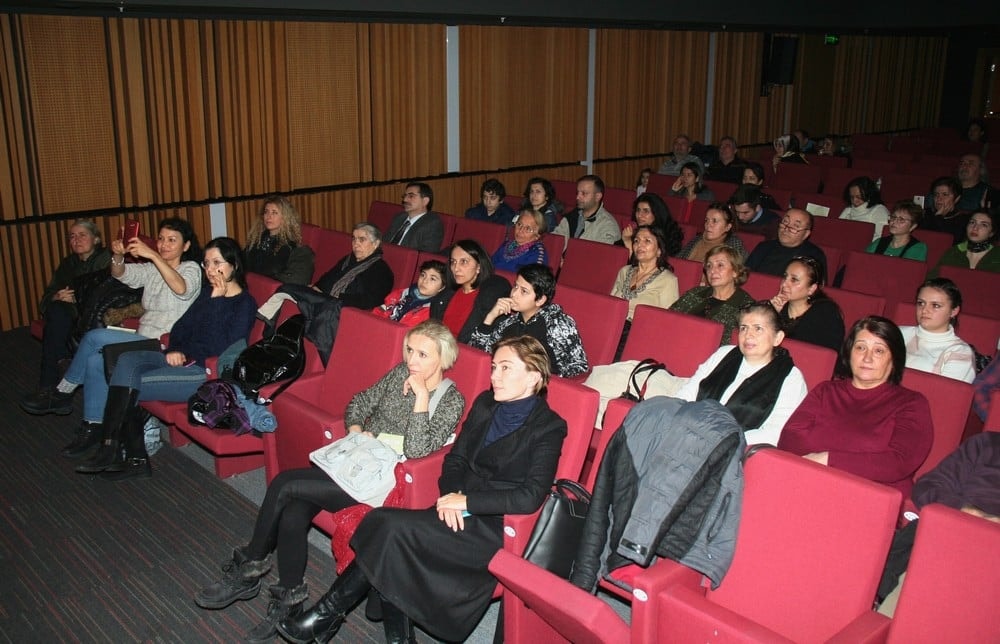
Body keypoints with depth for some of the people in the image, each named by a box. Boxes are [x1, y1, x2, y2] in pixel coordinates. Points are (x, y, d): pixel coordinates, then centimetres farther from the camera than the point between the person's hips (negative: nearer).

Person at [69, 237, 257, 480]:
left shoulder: (245, 303, -7)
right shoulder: (208, 292, 17)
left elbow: (220, 348, -19)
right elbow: (182, 325, 20)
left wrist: (216, 301, -18)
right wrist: (174, 349, -1)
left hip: (207, 372, -8)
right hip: (182, 359, 8)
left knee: (128, 385, -18)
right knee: (127, 360, -18)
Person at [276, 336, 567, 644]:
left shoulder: (549, 427, -9)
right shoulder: (486, 404, 12)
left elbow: (530, 498, -19)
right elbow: (455, 458, 12)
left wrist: (466, 501, -18)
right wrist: (452, 495, -9)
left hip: (496, 529, -6)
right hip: (461, 513, 6)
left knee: (392, 525, -23)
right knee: (385, 522, -22)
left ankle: (327, 614, -7)